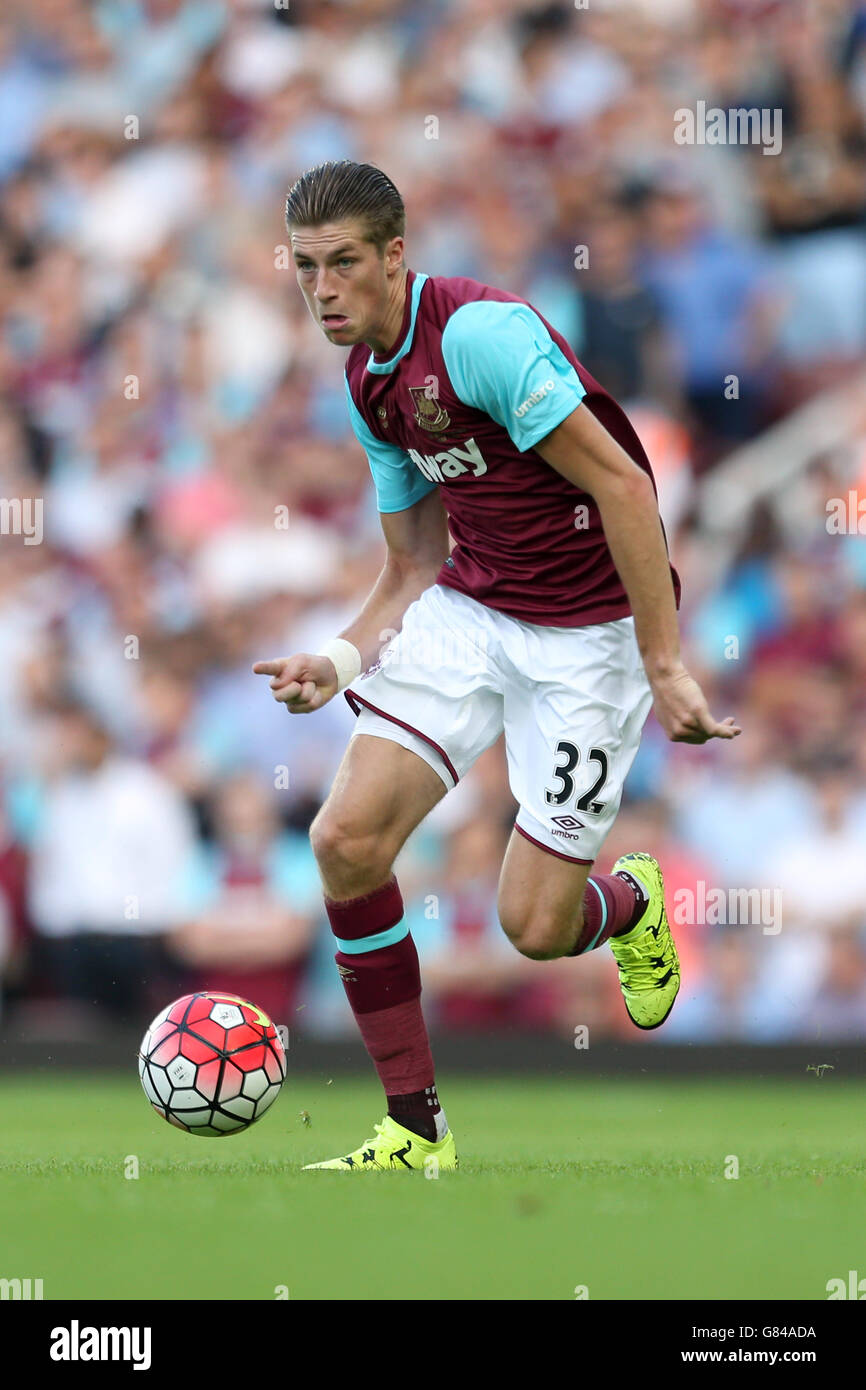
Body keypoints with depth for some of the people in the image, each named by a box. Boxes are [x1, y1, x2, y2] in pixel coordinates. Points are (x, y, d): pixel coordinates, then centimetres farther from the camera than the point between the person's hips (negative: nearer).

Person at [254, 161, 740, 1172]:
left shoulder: (478, 331, -21)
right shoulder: (370, 386, 7)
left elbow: (622, 485, -22)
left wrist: (664, 668, -23)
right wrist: (339, 660, -3)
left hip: (589, 631, -7)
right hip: (464, 609, 7)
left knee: (534, 926, -8)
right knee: (347, 839, -12)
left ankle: (631, 902, 31)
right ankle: (416, 1131, -1)